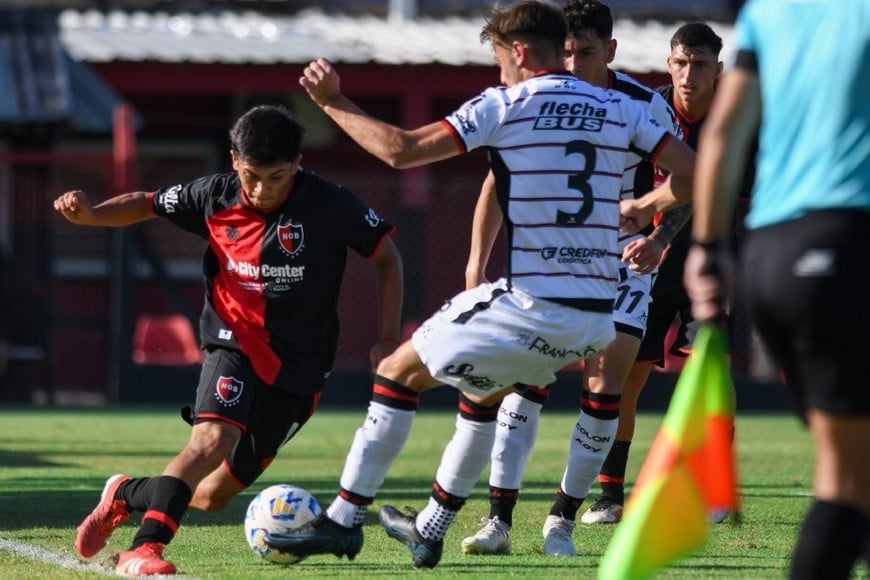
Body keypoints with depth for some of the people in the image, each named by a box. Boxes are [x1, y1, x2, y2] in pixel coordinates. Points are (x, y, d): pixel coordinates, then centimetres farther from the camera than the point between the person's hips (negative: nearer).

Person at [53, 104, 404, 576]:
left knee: (213, 495, 4)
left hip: (298, 365, 0)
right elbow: (148, 204, 9)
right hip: (234, 345, 0)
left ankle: (125, 494, 31)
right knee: (213, 437, -32)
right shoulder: (214, 197, -7)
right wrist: (90, 214, -10)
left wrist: (388, 338, -7)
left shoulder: (329, 205, -13)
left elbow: (387, 257, -1)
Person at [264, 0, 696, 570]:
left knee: (398, 373, 11)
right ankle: (430, 531, 35)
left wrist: (333, 103, 2)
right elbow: (692, 174, 5)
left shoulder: (504, 105, -5)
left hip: (531, 305, -6)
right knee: (485, 394, 31)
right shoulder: (621, 109, 8)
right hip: (597, 316, 6)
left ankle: (344, 520, 10)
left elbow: (401, 149, -10)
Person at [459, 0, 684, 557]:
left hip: (626, 259, -1)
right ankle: (500, 521, -8)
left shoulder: (646, 107, -17)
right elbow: (500, 182, 0)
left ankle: (563, 520, 0)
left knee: (605, 382, -10)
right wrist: (477, 262, -7)